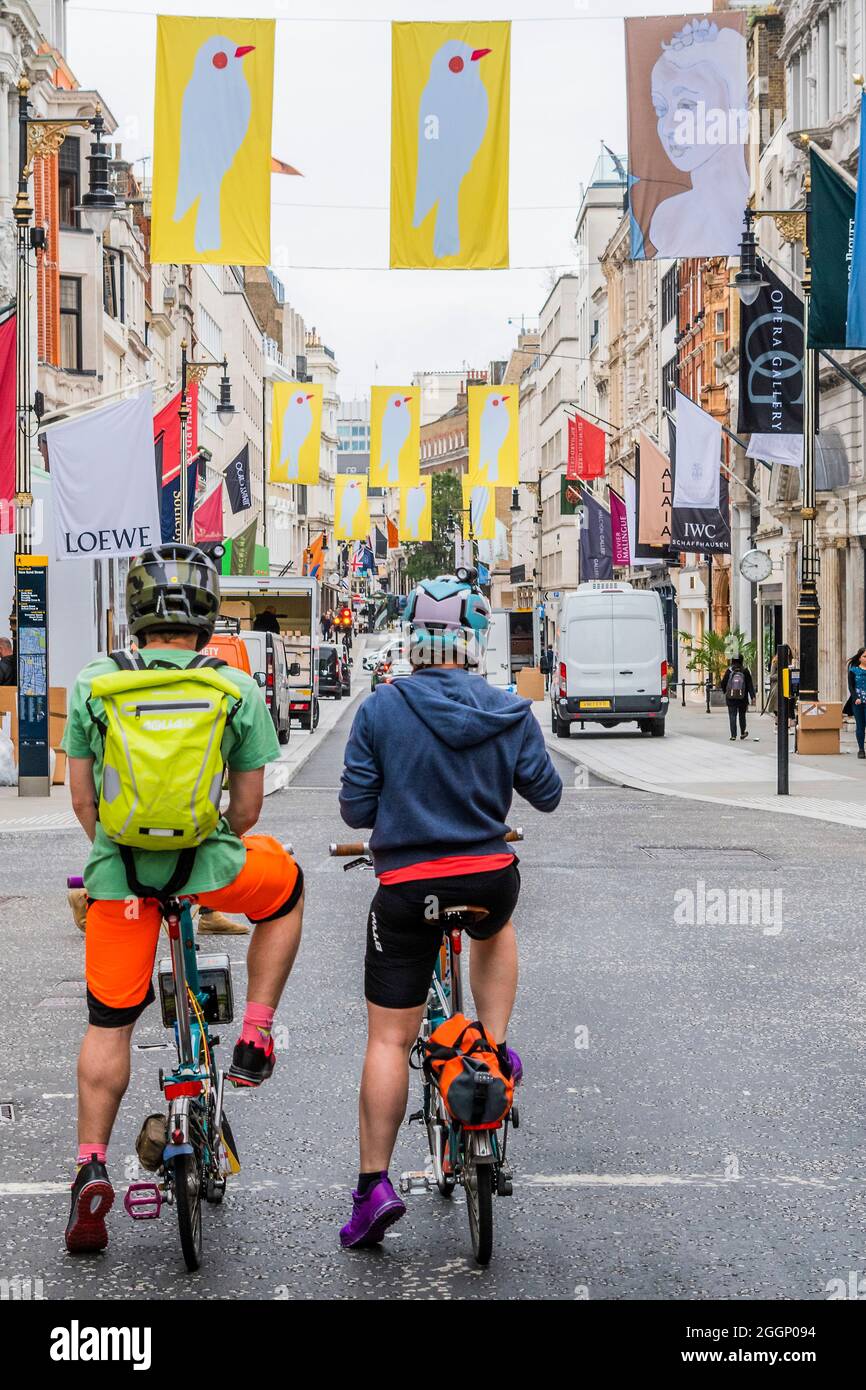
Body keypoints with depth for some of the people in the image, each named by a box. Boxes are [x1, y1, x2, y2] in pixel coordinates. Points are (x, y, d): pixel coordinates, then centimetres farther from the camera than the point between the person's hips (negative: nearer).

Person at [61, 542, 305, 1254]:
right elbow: (247, 807, 5)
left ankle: (91, 1167, 8)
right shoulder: (239, 690, -2)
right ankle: (254, 1042, 25)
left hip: (117, 870, 1)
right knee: (287, 888, 30)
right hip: (209, 864, -1)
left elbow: (83, 801, 8)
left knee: (109, 1024, 14)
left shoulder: (93, 684, 1)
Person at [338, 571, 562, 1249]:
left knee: (389, 1039, 5)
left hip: (407, 887, -2)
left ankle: (374, 1185, 4)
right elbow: (547, 794, 7)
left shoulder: (381, 709, -9)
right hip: (491, 878, 2)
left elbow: (355, 808, -5)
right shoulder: (511, 712, -4)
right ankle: (495, 1049, 27)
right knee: (496, 929, 39)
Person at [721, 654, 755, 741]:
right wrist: (752, 697, -4)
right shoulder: (745, 671, -2)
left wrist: (726, 692, 21)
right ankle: (742, 733, 27)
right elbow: (750, 685, -4)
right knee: (742, 716, 18)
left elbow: (723, 684, 2)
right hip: (742, 698, 1)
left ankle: (733, 736, -4)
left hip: (731, 698, -1)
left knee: (732, 717, 1)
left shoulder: (729, 671, -5)